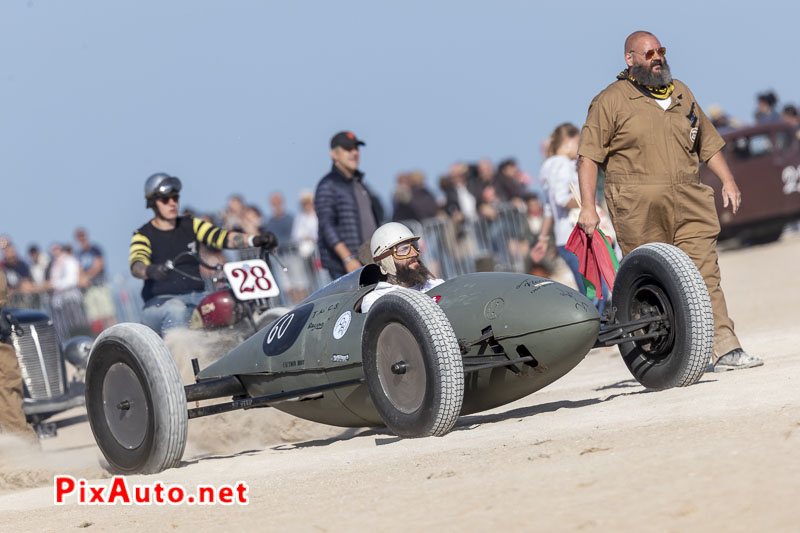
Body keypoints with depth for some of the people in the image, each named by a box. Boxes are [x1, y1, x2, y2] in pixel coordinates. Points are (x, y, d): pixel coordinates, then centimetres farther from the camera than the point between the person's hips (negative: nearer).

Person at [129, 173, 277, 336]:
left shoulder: (190, 225, 14)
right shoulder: (143, 235, 2)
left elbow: (222, 237, 0)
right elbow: (136, 266, -17)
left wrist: (255, 239, -19)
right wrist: (150, 270, -43)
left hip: (197, 296, 4)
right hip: (160, 301, -4)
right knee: (177, 311, -38)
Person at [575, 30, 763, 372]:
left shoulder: (681, 94, 19)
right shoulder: (611, 101, 2)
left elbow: (707, 143, 27)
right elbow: (588, 156, -2)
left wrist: (727, 180, 15)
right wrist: (587, 206, -11)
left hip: (689, 204, 4)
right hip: (638, 210, -4)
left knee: (705, 275, -6)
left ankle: (724, 350, -11)